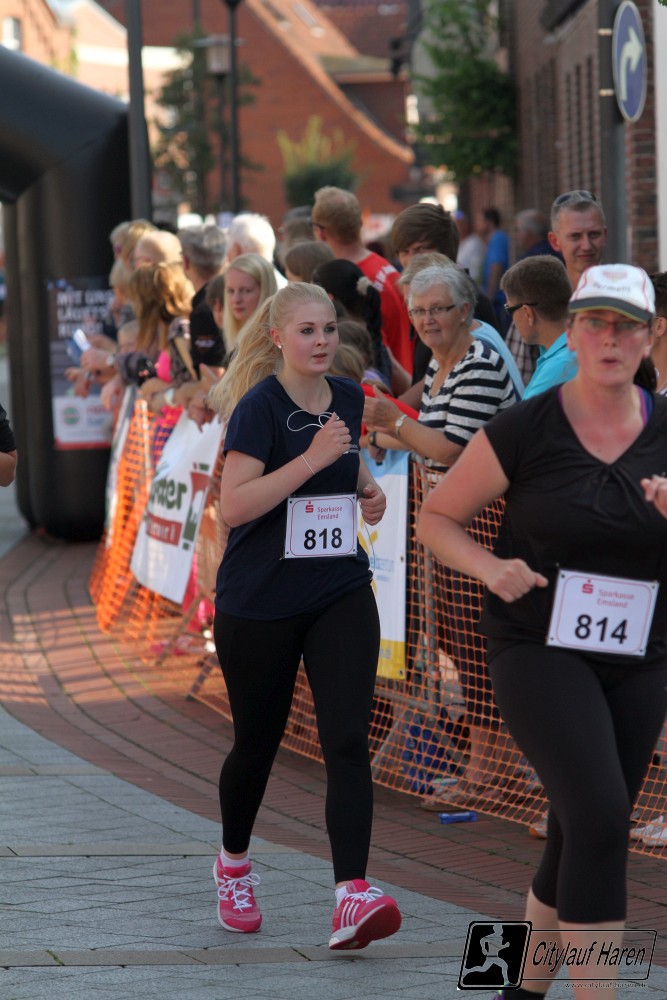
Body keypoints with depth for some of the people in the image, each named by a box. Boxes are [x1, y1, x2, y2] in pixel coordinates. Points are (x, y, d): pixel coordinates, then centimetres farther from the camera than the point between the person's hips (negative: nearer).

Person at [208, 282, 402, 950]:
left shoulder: (347, 399, 6)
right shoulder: (260, 407, -13)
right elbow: (233, 505, -24)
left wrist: (367, 485, 6)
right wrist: (314, 458, -27)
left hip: (340, 597, 4)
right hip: (258, 602, -4)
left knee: (347, 740, -13)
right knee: (257, 742, 11)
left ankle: (352, 895, -22)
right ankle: (233, 866, 39)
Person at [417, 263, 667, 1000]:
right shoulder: (524, 430, -8)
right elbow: (436, 517, 0)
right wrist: (489, 567, -18)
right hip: (538, 650, -4)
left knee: (580, 839, 12)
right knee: (600, 816, -22)